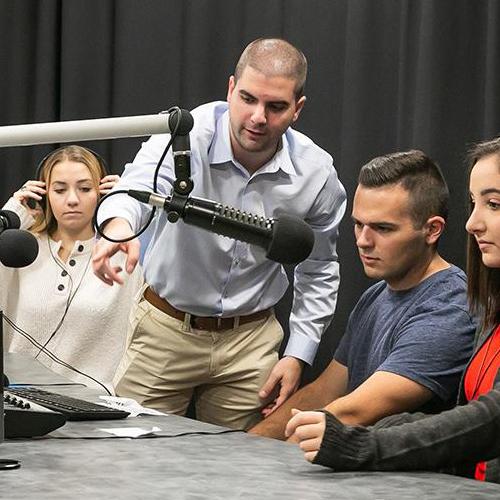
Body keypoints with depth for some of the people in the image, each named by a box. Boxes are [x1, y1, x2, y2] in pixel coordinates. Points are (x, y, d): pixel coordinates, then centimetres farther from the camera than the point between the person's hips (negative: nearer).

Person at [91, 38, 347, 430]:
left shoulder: (316, 173, -9)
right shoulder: (186, 137, -19)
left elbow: (319, 269, 7)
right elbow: (140, 185, -40)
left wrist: (299, 354, 0)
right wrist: (119, 224, -64)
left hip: (249, 340, 2)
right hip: (165, 330, -1)